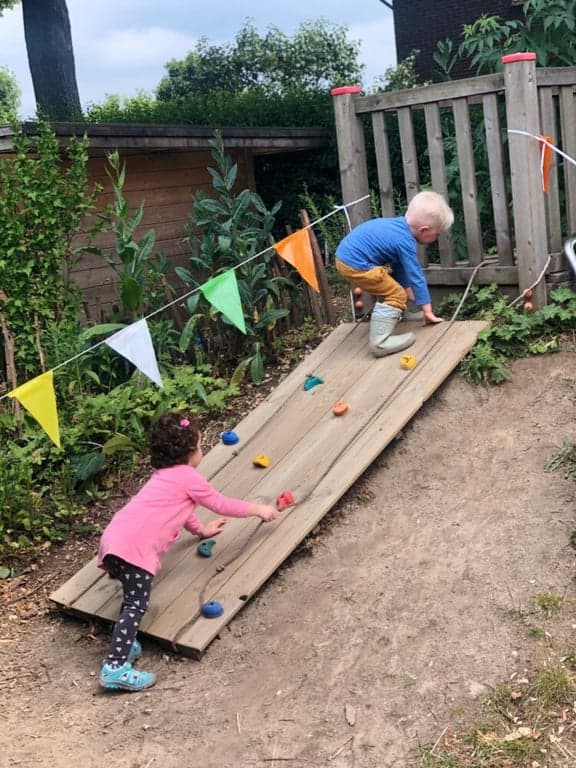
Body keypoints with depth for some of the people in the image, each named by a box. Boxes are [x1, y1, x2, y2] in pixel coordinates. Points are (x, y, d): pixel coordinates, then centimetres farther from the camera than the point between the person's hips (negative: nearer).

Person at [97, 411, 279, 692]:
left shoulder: (164, 474, 27)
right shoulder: (188, 477, 1)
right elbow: (221, 504, 10)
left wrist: (202, 530, 54)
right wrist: (259, 509, 22)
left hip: (116, 536, 9)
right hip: (134, 545, -9)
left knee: (134, 598, 23)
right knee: (137, 604, -8)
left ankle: (123, 645, 28)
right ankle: (115, 668, -12)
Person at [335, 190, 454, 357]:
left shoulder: (399, 225, 10)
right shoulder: (405, 242, -18)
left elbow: (399, 266, 22)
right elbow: (416, 276, -12)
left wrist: (407, 288, 27)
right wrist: (427, 310, -4)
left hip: (347, 255, 10)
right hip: (355, 265, -10)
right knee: (396, 295, -8)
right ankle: (380, 342, -15)